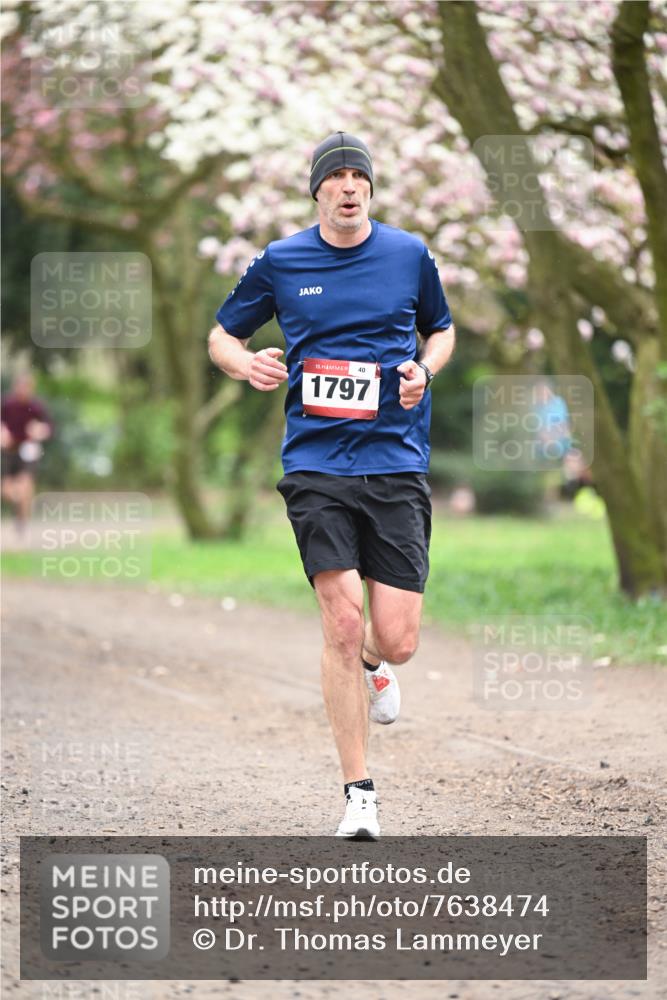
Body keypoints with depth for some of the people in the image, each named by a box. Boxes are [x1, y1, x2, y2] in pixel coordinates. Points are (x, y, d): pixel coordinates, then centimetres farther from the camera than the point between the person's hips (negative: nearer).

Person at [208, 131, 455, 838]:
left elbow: (442, 330, 23)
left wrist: (424, 369, 0)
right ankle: (358, 793, -2)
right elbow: (221, 335, 17)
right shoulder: (279, 262, 5)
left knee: (396, 640, -5)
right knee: (342, 621, -13)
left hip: (396, 462, 1)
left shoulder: (410, 255, 8)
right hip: (316, 464, -1)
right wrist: (248, 364, -6)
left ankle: (370, 664, 36)